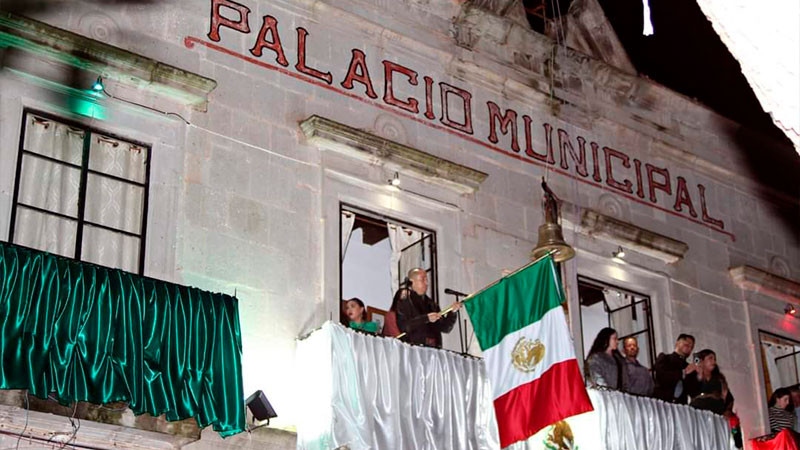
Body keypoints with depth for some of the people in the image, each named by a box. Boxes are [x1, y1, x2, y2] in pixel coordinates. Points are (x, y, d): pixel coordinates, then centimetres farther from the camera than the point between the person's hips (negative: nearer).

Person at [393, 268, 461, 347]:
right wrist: (426, 318, -15)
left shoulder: (430, 303, 19)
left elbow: (445, 328, 15)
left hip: (433, 348, 5)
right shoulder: (404, 298, 4)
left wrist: (452, 313, -1)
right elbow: (402, 325, -11)